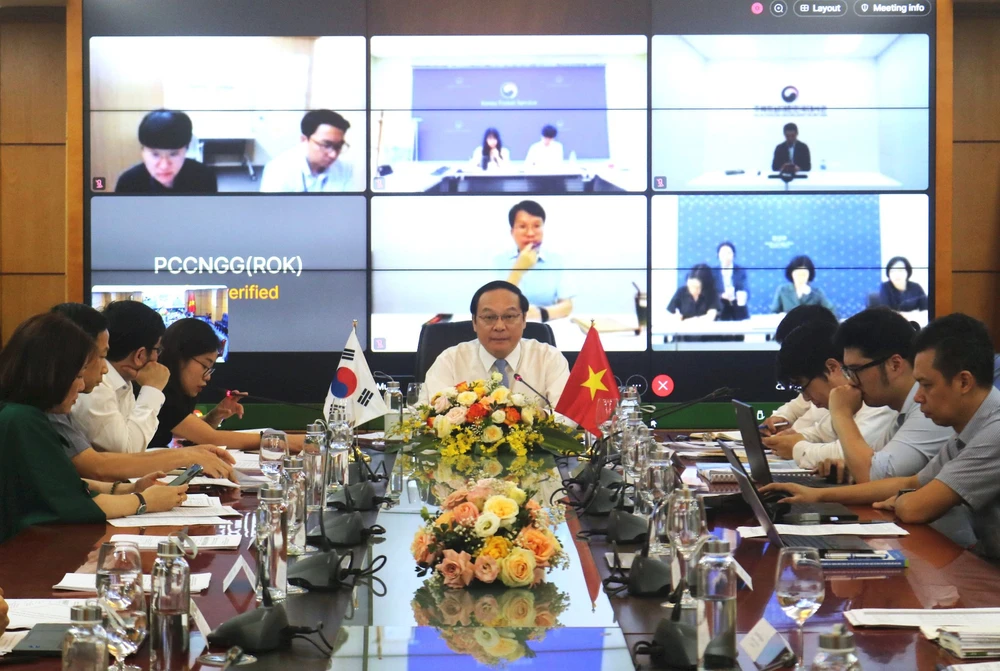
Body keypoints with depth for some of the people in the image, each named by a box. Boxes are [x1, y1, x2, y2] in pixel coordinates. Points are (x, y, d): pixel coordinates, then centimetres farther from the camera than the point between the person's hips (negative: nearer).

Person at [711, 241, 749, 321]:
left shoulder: (741, 270, 4)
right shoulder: (713, 272, 3)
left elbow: (746, 291, -6)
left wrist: (742, 297, -29)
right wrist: (722, 296, -22)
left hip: (740, 314, 1)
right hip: (721, 314, -1)